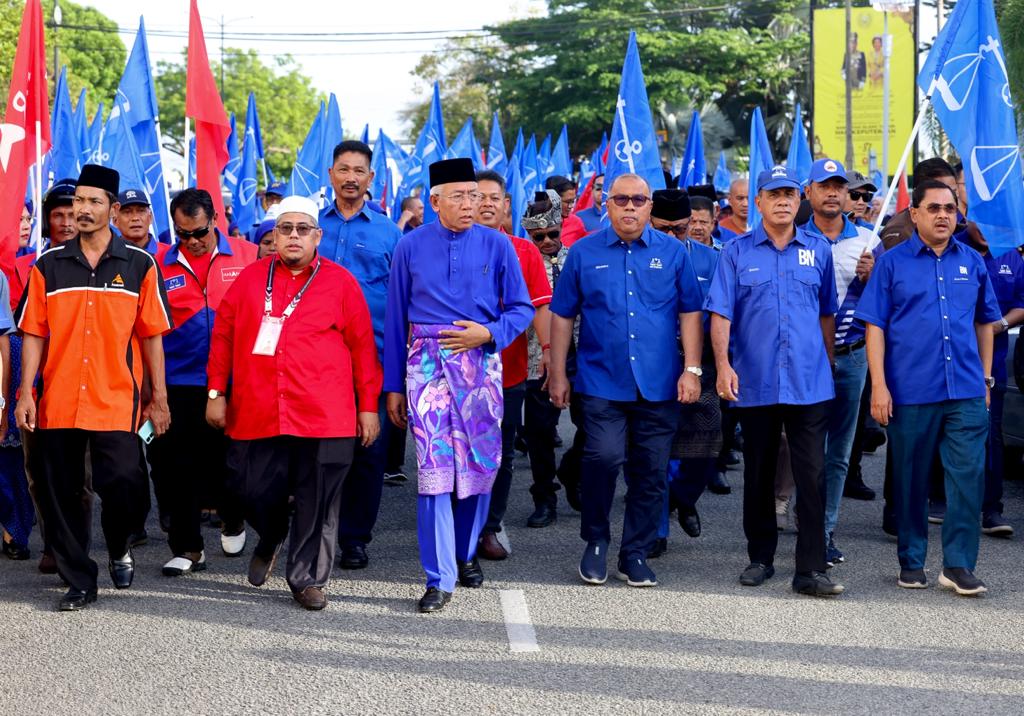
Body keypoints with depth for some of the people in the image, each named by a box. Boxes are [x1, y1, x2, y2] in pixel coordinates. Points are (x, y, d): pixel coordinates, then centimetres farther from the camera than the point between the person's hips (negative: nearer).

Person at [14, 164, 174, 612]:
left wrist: (159, 399, 2)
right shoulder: (49, 265, 6)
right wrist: (26, 394, -1)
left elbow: (151, 336, 4)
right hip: (58, 403, 2)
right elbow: (34, 334, 6)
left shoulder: (139, 265, 3)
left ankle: (118, 548, 19)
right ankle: (79, 582, 16)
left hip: (118, 401, -2)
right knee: (60, 495, 4)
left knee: (124, 485, -12)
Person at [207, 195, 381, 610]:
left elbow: (363, 347, 5)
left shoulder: (340, 283, 4)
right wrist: (216, 392, 7)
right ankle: (270, 538, 36)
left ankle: (308, 579, 15)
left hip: (324, 417, -1)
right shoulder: (251, 278, 10)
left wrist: (368, 407, 3)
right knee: (255, 490, 4)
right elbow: (223, 335, 12)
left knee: (317, 502, 1)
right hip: (256, 414, 2)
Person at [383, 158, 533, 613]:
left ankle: (466, 554, 30)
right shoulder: (412, 247, 5)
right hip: (427, 363, -1)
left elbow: (521, 308, 8)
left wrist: (488, 332, -12)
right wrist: (394, 386, 7)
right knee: (434, 468, -7)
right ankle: (439, 579, -3)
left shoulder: (496, 245, 5)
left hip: (481, 362, 1)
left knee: (480, 465, 7)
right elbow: (396, 318, 8)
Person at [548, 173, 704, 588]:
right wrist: (558, 373, 5)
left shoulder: (672, 253, 6)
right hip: (601, 381, -2)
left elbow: (689, 312, 7)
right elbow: (562, 315, 8)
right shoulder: (584, 253, 5)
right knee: (604, 457, -18)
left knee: (651, 471, 4)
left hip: (659, 384, 2)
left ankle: (635, 555, 17)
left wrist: (692, 369, 0)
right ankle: (595, 542, 3)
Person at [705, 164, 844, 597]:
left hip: (809, 383, 0)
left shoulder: (818, 251, 8)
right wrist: (723, 364, -15)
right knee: (758, 475, 11)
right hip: (754, 383, 0)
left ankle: (810, 570, -5)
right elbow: (721, 313, -3)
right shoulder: (737, 252, 3)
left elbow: (827, 313, 16)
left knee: (812, 476, -6)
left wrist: (829, 365, 15)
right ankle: (760, 558, 23)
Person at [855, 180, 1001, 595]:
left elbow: (984, 322, 19)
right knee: (911, 481, 7)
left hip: (966, 393, 2)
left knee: (968, 477, -4)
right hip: (910, 391, -2)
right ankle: (911, 562, 19)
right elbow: (875, 326, -1)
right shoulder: (893, 262, 2)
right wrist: (879, 385, -8)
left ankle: (959, 564, 3)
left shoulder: (972, 262, 10)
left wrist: (985, 376, 14)